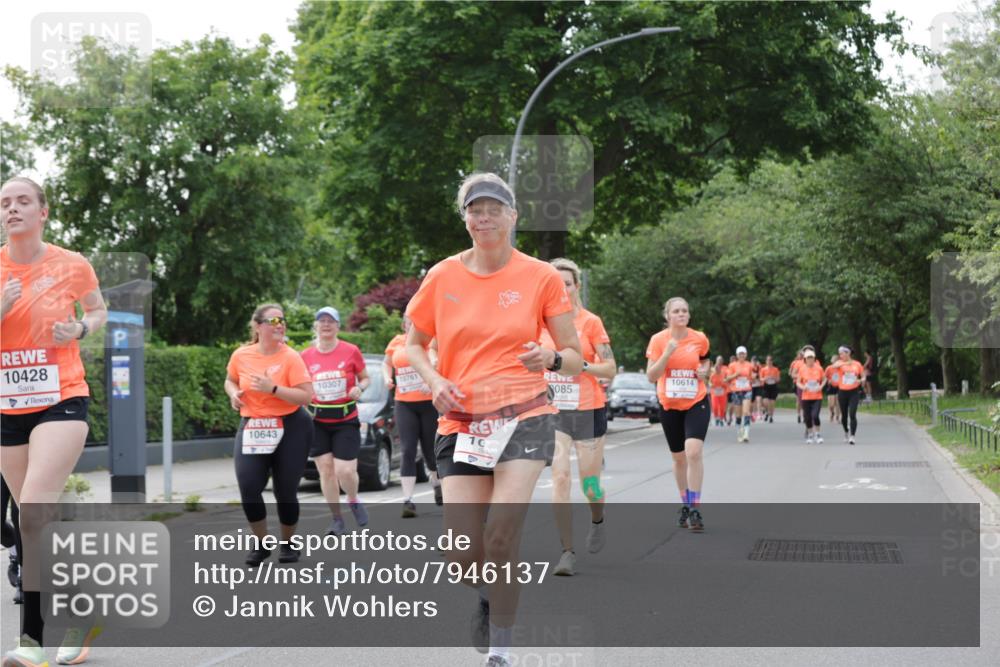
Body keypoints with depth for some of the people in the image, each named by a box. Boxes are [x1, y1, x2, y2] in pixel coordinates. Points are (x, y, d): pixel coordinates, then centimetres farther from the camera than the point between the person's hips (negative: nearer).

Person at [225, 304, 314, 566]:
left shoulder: (290, 357, -11)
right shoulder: (241, 355, 0)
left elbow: (306, 396, -16)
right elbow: (231, 380, 19)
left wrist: (273, 388, -26)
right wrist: (234, 393, -3)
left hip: (290, 428, -2)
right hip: (251, 427, 3)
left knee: (285, 490, 2)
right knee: (249, 487, -11)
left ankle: (288, 544, 25)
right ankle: (262, 544, 10)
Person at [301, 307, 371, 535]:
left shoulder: (351, 351, -4)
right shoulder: (306, 356, 1)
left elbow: (365, 378, 8)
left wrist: (360, 388, -14)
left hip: (346, 420, -2)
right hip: (318, 422, 2)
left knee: (345, 470, -9)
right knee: (326, 470, 2)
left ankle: (354, 501, 24)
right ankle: (337, 519, 14)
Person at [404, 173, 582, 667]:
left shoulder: (541, 277, 0)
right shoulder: (442, 277, 4)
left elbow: (575, 359, 4)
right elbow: (414, 344, 16)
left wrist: (552, 359, -19)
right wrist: (435, 382, -4)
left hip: (524, 417, -2)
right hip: (461, 423, 2)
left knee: (501, 533, -20)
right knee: (463, 557, -4)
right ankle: (488, 595, 34)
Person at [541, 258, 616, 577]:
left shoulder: (590, 322, -5)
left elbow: (610, 369, -6)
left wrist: (581, 365, -21)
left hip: (588, 410, -2)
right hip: (554, 411, 2)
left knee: (589, 483, 5)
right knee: (559, 476, -11)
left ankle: (597, 521, 40)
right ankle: (567, 552, -7)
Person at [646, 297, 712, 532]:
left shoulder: (700, 339, -3)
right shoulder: (658, 340, -6)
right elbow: (651, 376, -10)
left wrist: (704, 372, -4)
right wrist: (667, 353, -22)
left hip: (696, 403, -1)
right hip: (669, 405, 1)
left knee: (693, 451, -19)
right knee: (678, 457, 12)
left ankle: (695, 508, -14)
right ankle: (685, 504, 29)